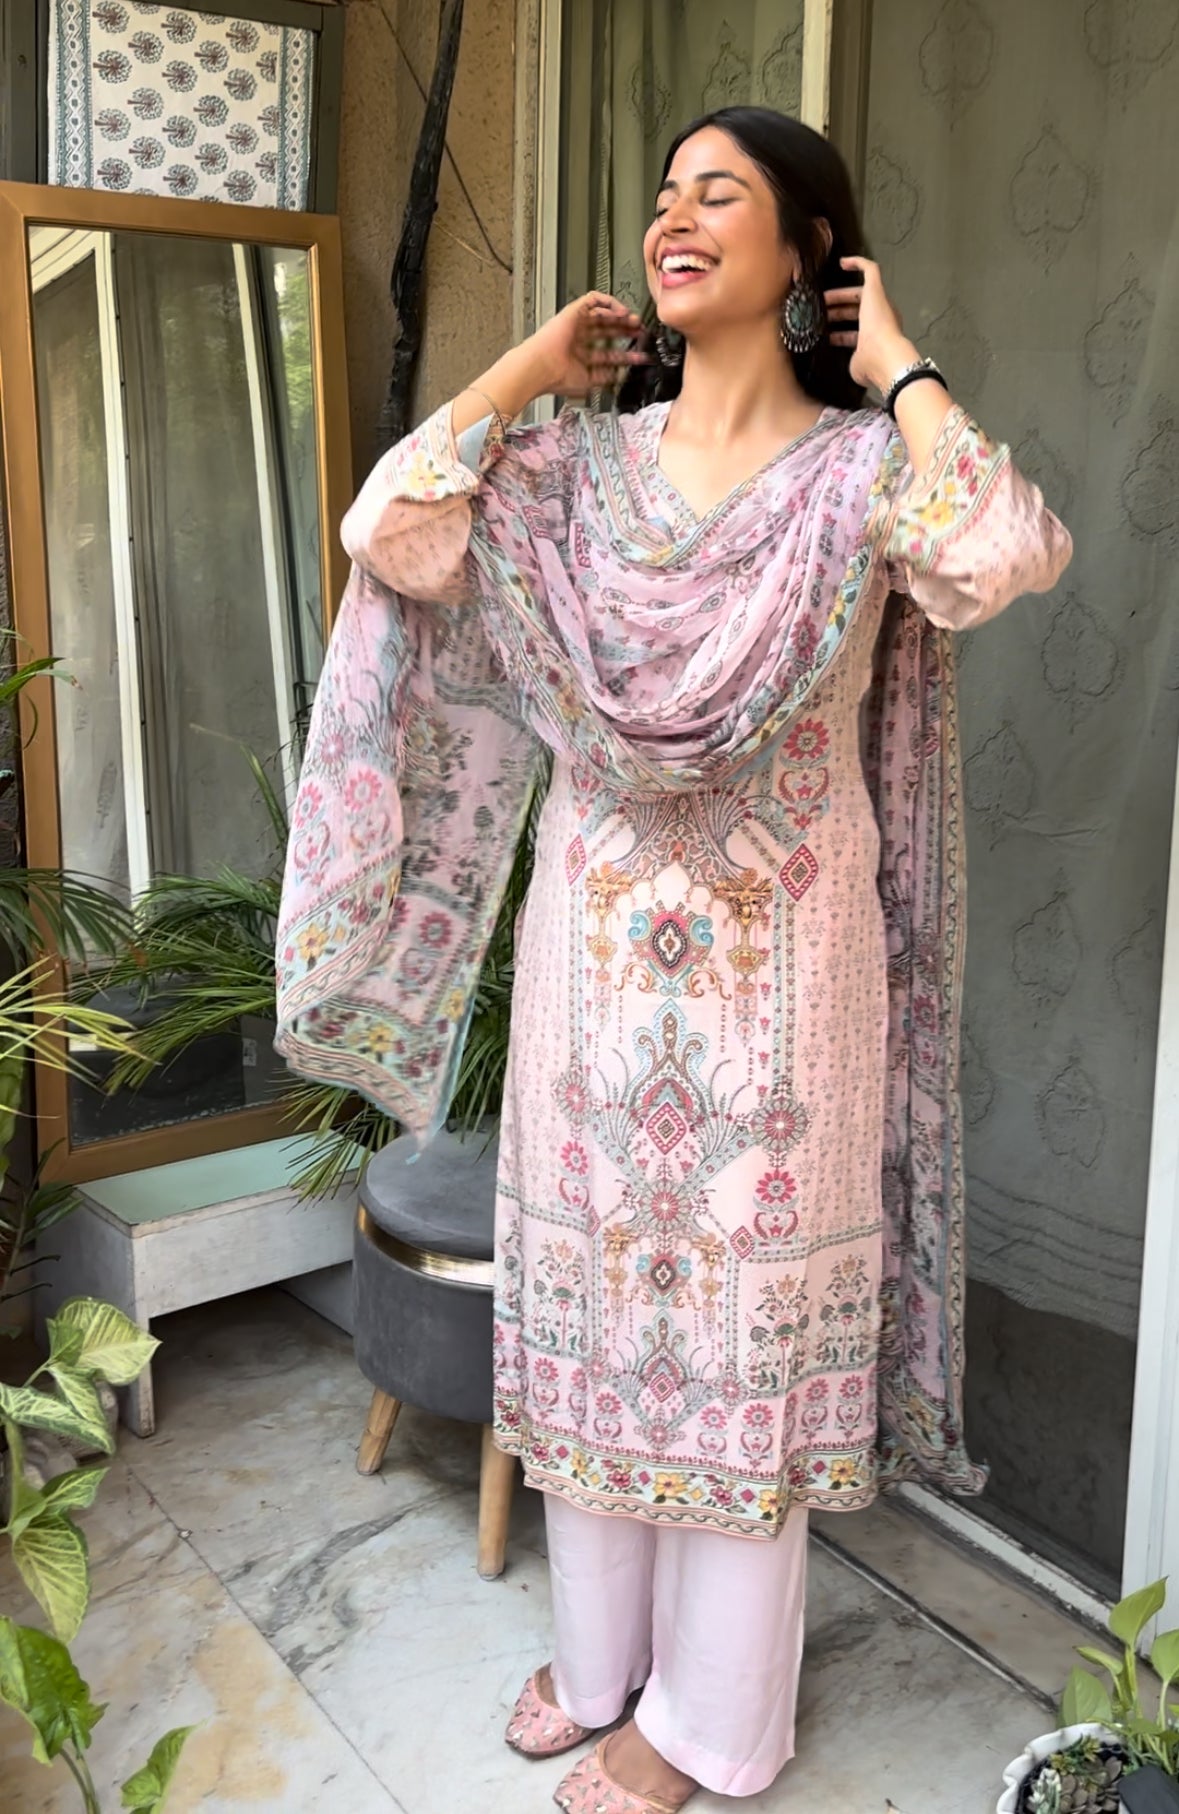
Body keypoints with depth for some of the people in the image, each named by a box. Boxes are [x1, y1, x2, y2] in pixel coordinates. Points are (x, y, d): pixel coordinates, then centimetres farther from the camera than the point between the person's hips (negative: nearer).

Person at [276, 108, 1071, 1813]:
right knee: (595, 1272, 14)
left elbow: (1007, 554, -25)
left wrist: (900, 366, -11)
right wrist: (533, 363, 1)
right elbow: (392, 531, -9)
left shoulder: (860, 465, -4)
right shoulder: (581, 459, 6)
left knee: (747, 1296, 7)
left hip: (774, 953, -4)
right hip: (596, 938, 4)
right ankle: (599, 1649, 37)